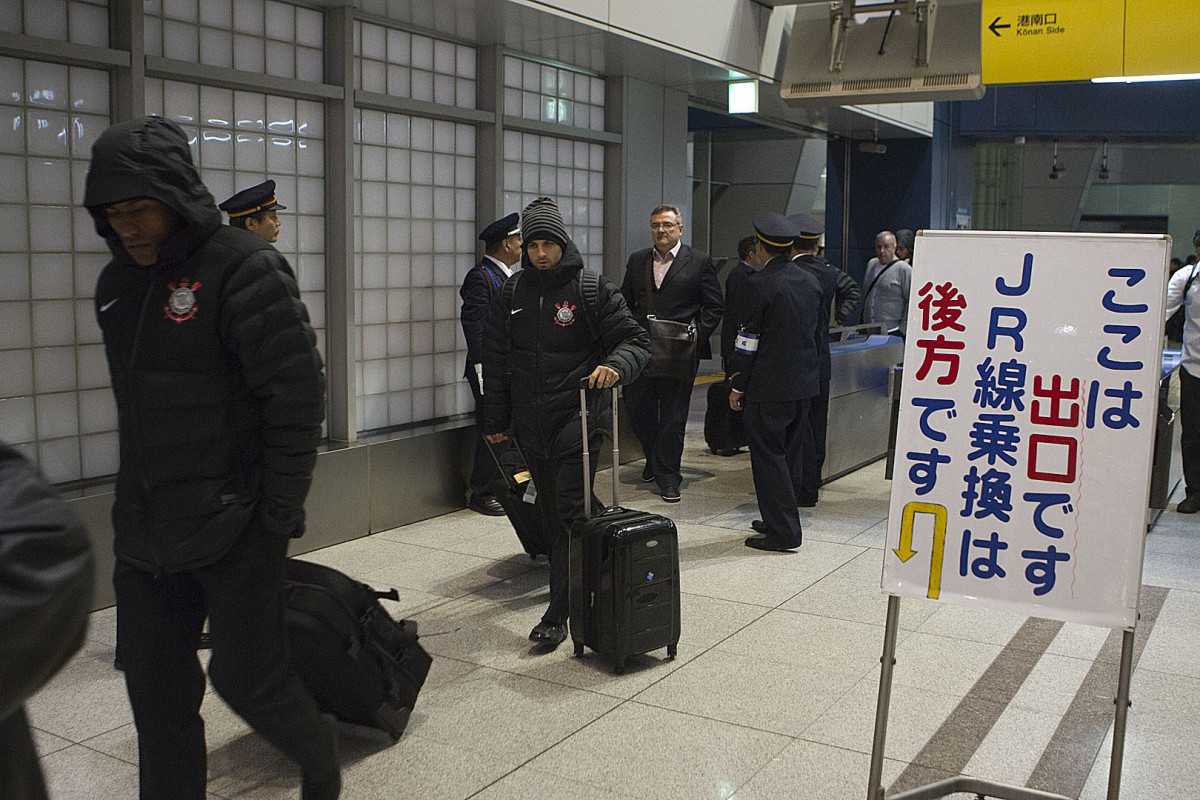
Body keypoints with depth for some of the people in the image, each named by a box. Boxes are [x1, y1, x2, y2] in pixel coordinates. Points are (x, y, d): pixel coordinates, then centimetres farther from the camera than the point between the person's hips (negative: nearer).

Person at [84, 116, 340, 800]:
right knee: (155, 689, 12)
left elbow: (298, 397, -17)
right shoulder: (118, 281, 10)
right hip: (144, 529, 7)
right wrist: (139, 494, 14)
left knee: (246, 675, 2)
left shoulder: (245, 268, -14)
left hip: (233, 528, -7)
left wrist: (278, 514, -15)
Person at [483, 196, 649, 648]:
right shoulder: (512, 293, 9)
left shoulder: (592, 289, -3)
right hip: (530, 424, 5)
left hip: (578, 419, -5)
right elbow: (495, 358, 15)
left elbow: (635, 339, -4)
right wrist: (495, 419, 14)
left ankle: (558, 615, -7)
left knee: (570, 514, -9)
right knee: (551, 514, 14)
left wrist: (615, 365, -27)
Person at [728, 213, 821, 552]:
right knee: (786, 454, 17)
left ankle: (783, 531, 1)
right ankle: (778, 520, 28)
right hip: (804, 383, 8)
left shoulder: (759, 283, -14)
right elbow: (811, 330, 14)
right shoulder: (810, 281, 7)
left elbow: (748, 339, -13)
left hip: (770, 387, -8)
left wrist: (738, 386, -5)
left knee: (768, 457, 0)